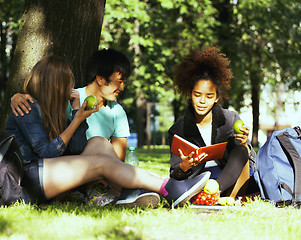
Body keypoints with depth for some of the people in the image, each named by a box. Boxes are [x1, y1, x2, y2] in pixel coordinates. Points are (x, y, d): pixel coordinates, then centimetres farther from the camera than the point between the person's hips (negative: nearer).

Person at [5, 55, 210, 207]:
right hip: (27, 177, -9)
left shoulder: (47, 109, 20)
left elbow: (78, 148, 10)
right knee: (101, 163, -18)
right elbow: (47, 152, -14)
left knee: (98, 143, 1)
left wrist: (77, 111, 4)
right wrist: (77, 121, -7)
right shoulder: (29, 107, -6)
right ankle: (171, 190, -23)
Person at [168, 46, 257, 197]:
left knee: (240, 151, -30)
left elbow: (252, 160, 5)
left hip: (233, 178, 1)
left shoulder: (231, 119, 2)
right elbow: (175, 175, 0)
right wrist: (184, 167, -25)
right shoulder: (178, 130, 2)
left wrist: (244, 145, -19)